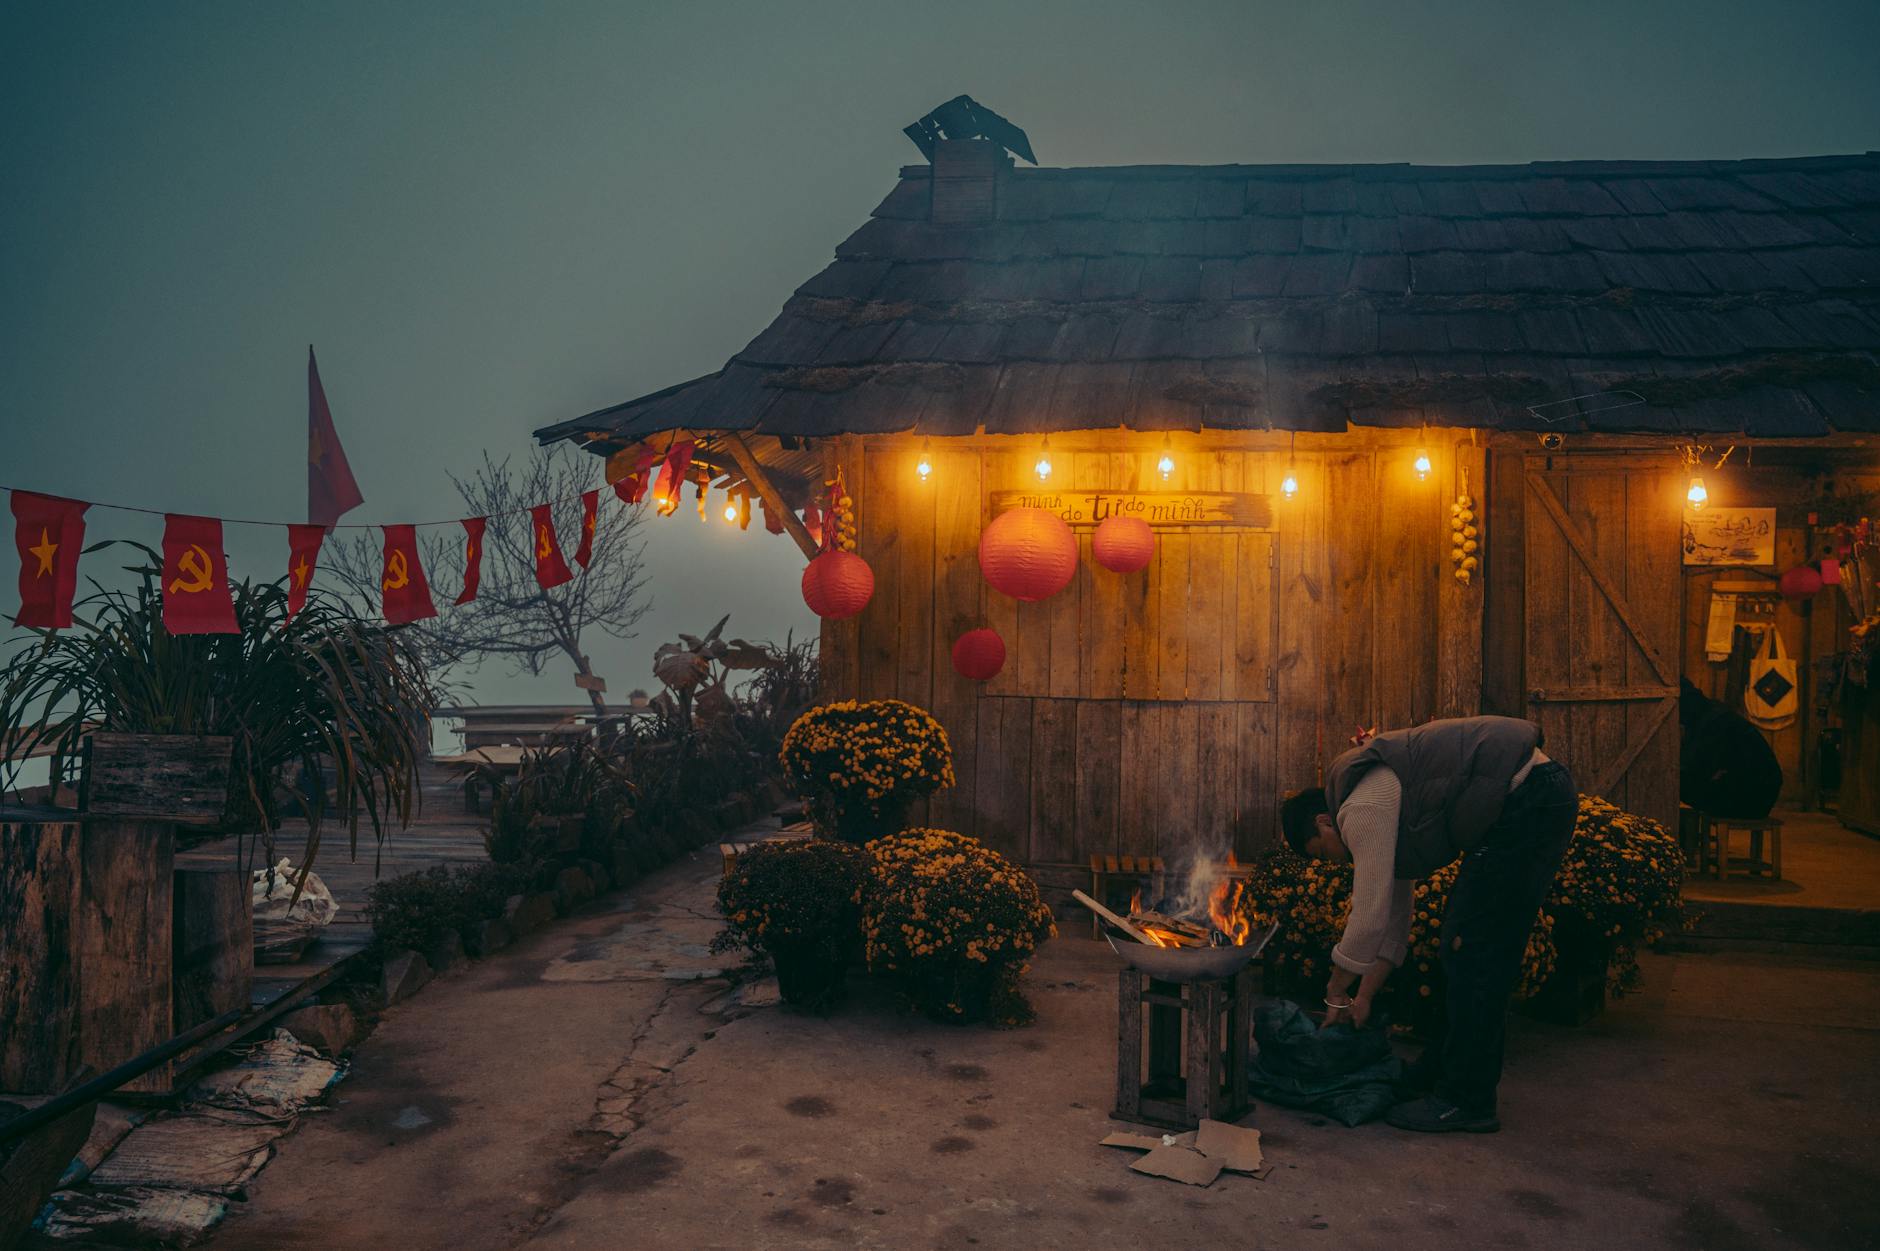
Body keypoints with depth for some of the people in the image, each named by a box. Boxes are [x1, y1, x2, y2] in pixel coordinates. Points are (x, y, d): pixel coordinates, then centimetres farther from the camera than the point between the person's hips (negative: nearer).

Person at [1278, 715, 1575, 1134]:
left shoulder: (1361, 810, -10)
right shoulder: (1378, 799, 21)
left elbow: (1369, 916, -11)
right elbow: (1393, 914, 26)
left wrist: (1335, 991, 3)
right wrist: (1362, 998, 27)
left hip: (1526, 805, -11)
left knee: (1471, 951, -6)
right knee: (1466, 944, 16)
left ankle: (1467, 1100, 2)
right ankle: (1439, 1073, 26)